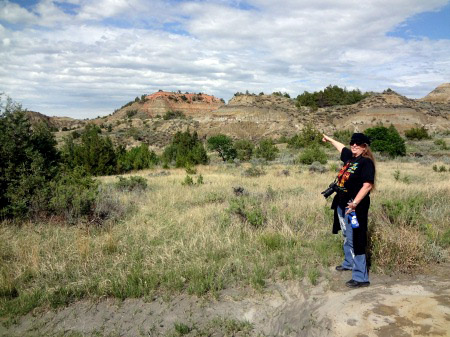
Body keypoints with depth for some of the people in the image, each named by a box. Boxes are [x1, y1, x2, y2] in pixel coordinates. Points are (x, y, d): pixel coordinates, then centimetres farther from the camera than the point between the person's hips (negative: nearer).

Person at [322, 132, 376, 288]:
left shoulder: (366, 162, -14)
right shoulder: (350, 157, 9)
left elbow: (367, 185, -23)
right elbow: (342, 147, 31)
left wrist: (355, 203, -31)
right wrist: (329, 139, 46)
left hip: (355, 206, -9)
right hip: (342, 204, 9)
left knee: (355, 241, -7)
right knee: (347, 237, 24)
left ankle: (361, 277, 0)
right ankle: (349, 263, 43)